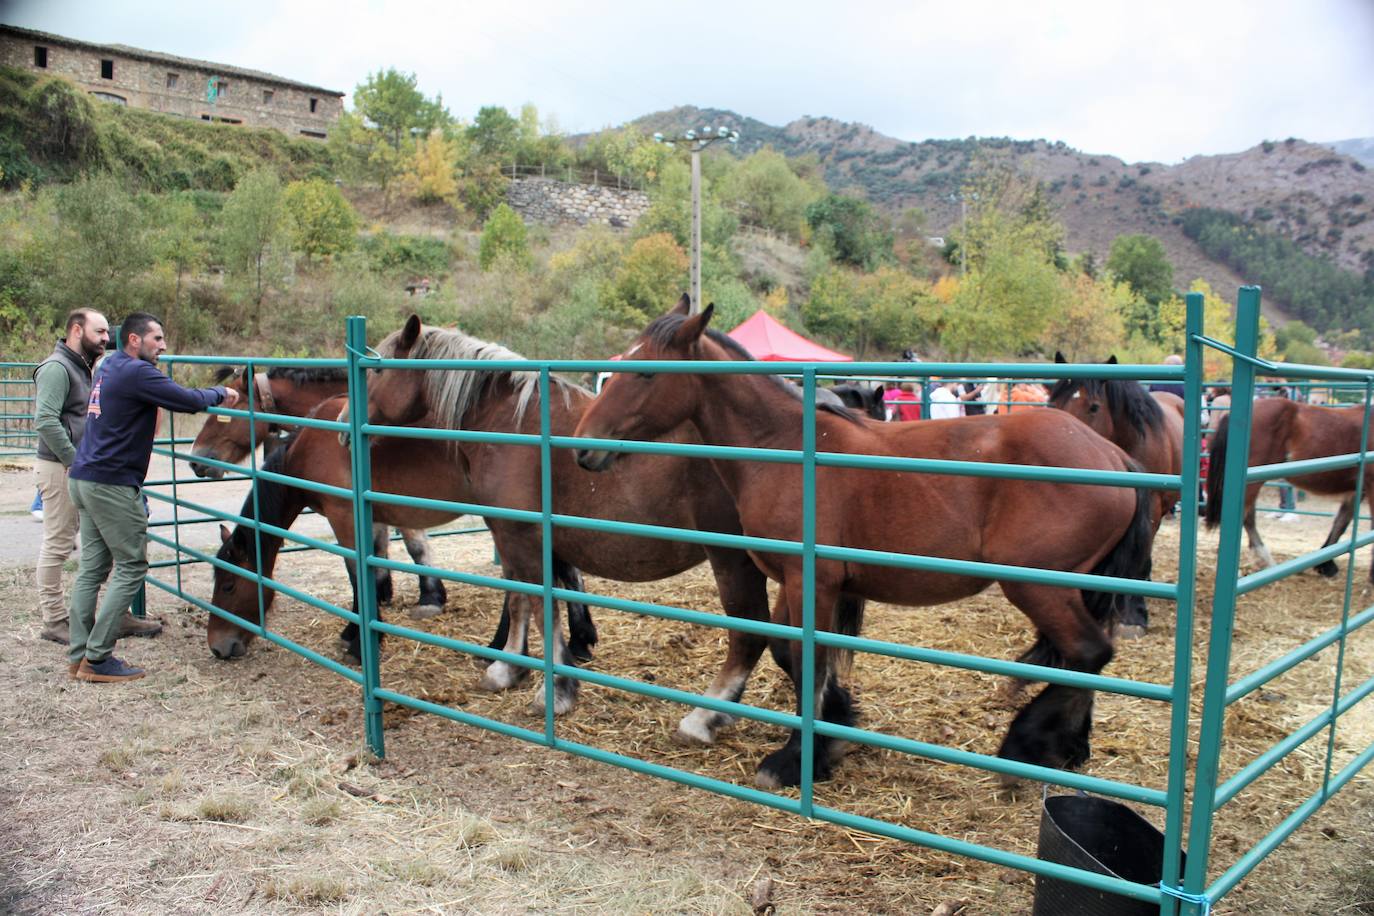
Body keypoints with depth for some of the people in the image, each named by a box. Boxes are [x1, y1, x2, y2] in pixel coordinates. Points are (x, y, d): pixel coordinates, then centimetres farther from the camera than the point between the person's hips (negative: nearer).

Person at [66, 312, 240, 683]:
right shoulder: (137, 372, -14)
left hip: (84, 480, 10)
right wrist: (220, 394, 1)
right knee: (131, 567, -3)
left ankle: (80, 655, 14)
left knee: (93, 567, 11)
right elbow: (188, 401, -16)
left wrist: (212, 396, 16)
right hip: (112, 484, -10)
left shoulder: (109, 366, 16)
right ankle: (97, 658, -2)